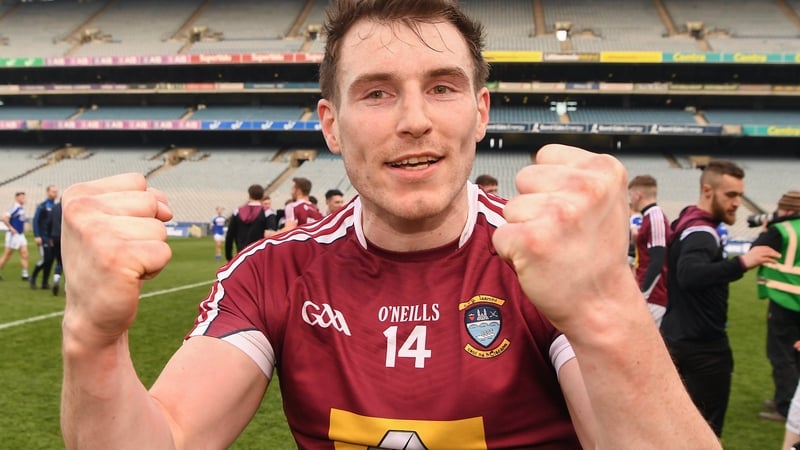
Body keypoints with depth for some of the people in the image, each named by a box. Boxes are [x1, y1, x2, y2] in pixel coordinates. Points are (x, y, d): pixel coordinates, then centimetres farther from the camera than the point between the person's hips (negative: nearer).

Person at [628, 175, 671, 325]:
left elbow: (657, 263, -21)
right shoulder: (651, 217, 14)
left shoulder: (655, 218, -15)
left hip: (652, 298, -10)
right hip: (651, 295, 10)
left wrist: (642, 295, -20)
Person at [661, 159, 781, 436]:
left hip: (676, 338, 10)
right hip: (703, 346, -10)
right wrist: (742, 263, -51)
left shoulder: (686, 224, 10)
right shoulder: (702, 232, -20)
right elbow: (689, 276, -40)